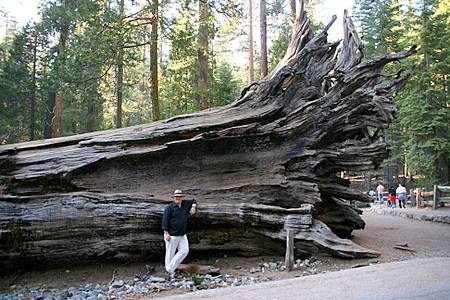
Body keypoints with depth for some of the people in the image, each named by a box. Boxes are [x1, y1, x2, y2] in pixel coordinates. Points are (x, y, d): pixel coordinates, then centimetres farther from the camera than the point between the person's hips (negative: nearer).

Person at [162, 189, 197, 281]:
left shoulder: (186, 204, 8)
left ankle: (170, 269, 7)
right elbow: (165, 220, -13)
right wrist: (166, 233, -19)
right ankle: (170, 273, 12)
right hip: (172, 235, -6)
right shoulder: (169, 207, -9)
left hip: (182, 235, 6)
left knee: (184, 251, -1)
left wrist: (193, 206, 6)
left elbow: (193, 201, 28)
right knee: (170, 253, 1)